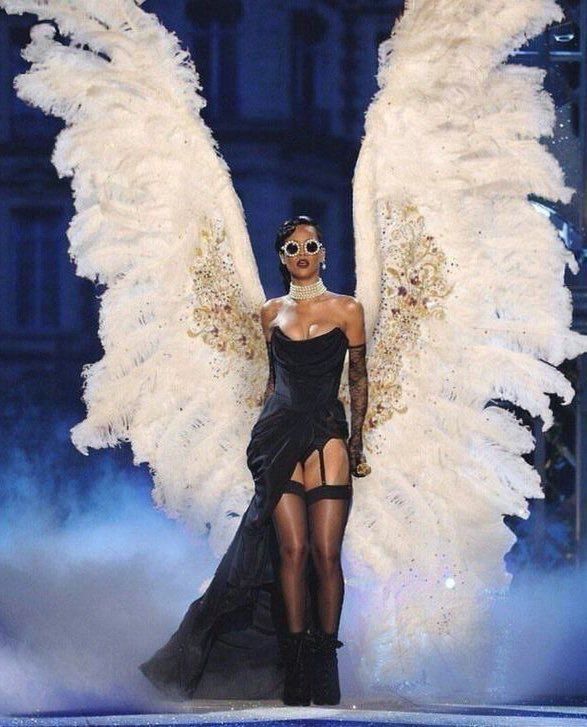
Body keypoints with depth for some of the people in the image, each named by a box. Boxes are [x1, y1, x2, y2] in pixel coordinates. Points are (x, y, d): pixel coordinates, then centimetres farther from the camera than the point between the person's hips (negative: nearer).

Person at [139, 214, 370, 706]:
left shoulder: (347, 310, 4)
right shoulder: (272, 312, 13)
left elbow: (359, 379, 6)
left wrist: (356, 442, 0)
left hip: (326, 434, -2)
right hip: (279, 434, 2)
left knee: (325, 553, -8)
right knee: (292, 549, -5)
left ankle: (324, 661, 0)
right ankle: (296, 661, 0)